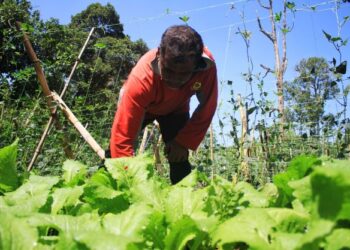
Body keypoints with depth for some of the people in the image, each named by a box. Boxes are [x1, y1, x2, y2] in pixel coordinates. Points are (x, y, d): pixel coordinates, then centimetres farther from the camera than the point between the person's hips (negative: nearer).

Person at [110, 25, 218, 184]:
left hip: (176, 108, 2)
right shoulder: (141, 79, -46)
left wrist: (184, 141, -24)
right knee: (114, 153, -13)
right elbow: (122, 136, -46)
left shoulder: (207, 65, -38)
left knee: (179, 160, -11)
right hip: (142, 106, -2)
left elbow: (206, 109, -21)